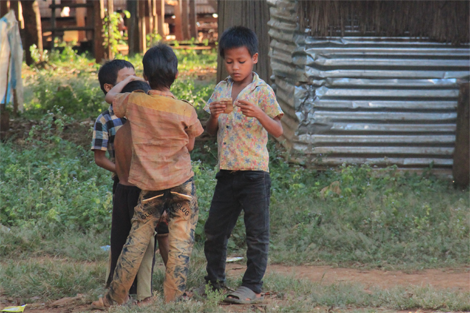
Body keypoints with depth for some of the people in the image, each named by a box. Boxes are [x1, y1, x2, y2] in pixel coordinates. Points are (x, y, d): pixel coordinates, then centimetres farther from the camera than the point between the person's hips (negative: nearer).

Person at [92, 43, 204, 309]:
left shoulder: (134, 102, -3)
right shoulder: (185, 110, -8)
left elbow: (111, 96, 19)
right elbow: (190, 146, 5)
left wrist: (128, 80, 36)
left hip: (149, 187, 3)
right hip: (182, 183, -2)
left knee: (137, 240, 11)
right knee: (181, 242, 3)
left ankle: (116, 297, 16)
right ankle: (174, 297, 1)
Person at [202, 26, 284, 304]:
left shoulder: (262, 91, -6)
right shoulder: (221, 90, 9)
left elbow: (278, 131, -9)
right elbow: (211, 131, 12)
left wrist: (258, 113, -25)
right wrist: (214, 115, -9)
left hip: (254, 173, -5)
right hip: (227, 173, 5)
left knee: (257, 234, 0)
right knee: (214, 231, 12)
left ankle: (253, 287, 6)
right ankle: (215, 281, 26)